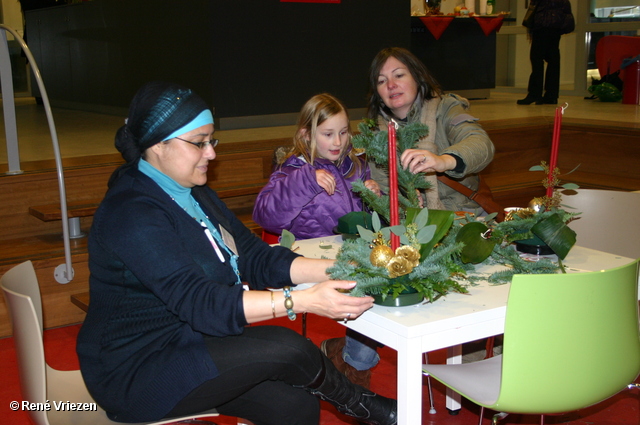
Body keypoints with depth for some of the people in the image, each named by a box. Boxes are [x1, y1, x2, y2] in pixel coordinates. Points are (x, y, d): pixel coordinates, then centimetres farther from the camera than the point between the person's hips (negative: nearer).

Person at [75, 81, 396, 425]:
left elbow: (257, 258, 4)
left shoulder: (193, 192, 9)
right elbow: (199, 303, -30)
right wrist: (304, 301, -36)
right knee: (284, 348, -22)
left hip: (189, 342, 8)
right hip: (136, 371, -8)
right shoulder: (131, 213, -21)